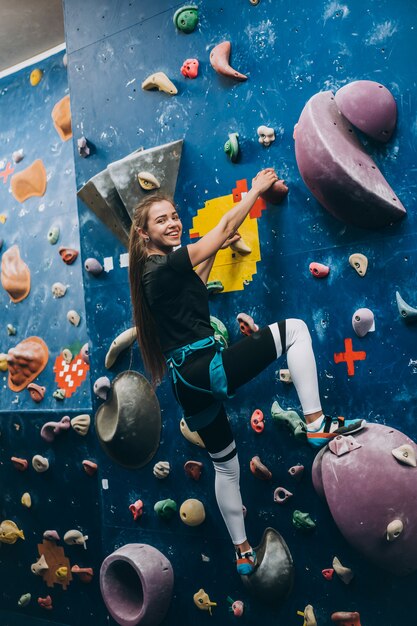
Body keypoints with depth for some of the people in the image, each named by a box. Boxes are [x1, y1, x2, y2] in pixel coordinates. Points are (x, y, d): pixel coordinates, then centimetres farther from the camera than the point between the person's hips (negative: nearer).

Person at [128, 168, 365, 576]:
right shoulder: (167, 266, -12)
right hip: (206, 369, -10)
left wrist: (215, 250, 33)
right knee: (293, 329, -6)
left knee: (225, 466, 23)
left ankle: (242, 553, 38)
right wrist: (257, 189, 8)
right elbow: (225, 228, -6)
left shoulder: (155, 270, 14)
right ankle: (316, 424, -6)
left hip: (189, 382, 10)